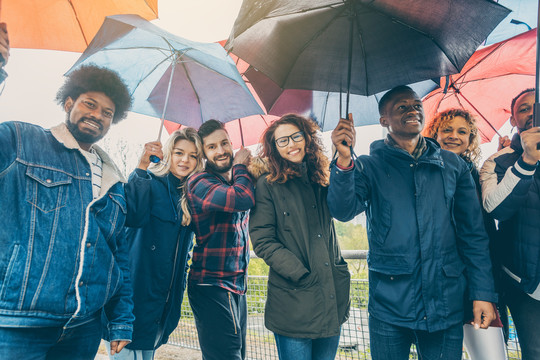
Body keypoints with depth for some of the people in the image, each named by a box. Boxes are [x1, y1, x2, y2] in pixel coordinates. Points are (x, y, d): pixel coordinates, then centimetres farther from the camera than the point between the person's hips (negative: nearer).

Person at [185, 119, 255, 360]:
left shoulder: (234, 182, 13)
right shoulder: (200, 183, -14)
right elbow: (243, 198, -30)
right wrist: (240, 166, -12)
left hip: (237, 287, 8)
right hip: (212, 287, -8)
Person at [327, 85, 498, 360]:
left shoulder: (452, 165, 7)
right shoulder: (369, 167, 0)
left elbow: (473, 233, 7)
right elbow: (343, 211, -15)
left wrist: (483, 293, 1)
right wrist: (344, 161, -30)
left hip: (447, 304, 2)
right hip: (390, 305, -2)